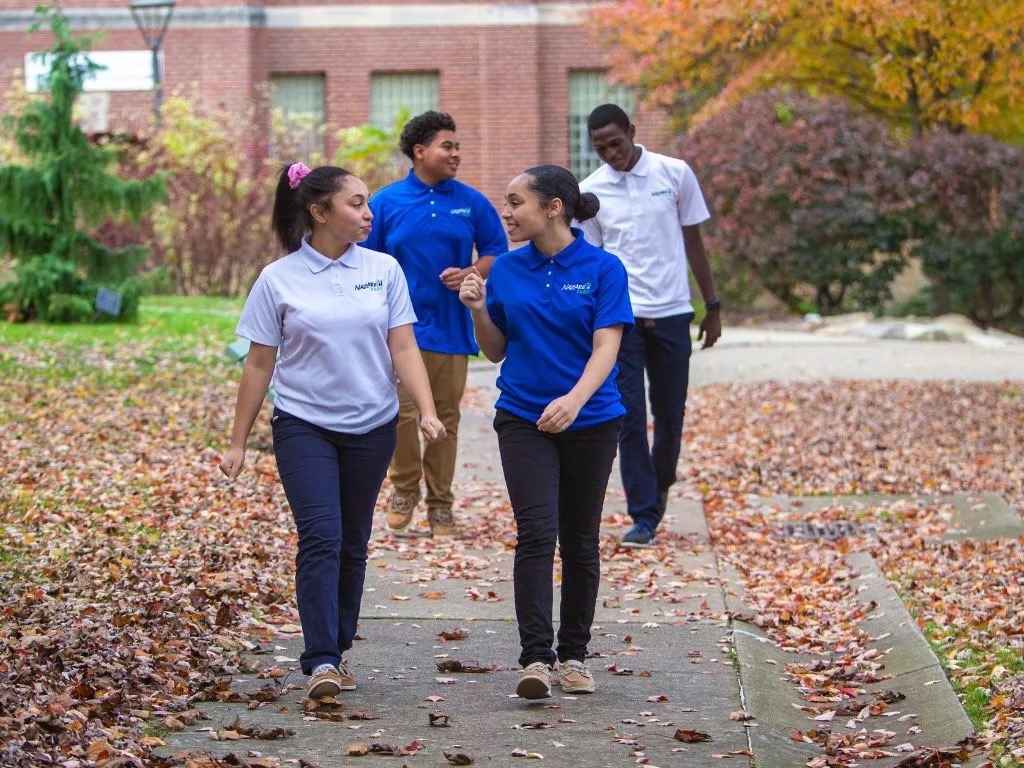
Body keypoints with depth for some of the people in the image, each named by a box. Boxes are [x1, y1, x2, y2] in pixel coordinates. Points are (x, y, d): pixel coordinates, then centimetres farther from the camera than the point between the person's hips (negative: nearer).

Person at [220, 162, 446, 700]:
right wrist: (238, 443, 2)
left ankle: (338, 651, 22)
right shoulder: (279, 280, -3)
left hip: (372, 428, 3)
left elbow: (403, 348, 1)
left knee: (352, 545, 10)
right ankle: (321, 661, -18)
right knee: (321, 539, -15)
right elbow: (259, 364, 1)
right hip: (303, 426, -3)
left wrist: (427, 410, -14)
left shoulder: (383, 270, 2)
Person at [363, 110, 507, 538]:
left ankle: (440, 503, 17)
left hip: (452, 326, 2)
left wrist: (471, 274, -9)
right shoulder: (387, 202, 0)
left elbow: (496, 251, 10)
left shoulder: (471, 202, 4)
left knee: (446, 416, 7)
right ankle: (404, 489, 14)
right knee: (401, 411, -8)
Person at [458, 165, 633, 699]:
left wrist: (574, 399, -31)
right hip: (523, 420, 1)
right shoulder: (507, 269, 3)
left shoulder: (603, 269, -6)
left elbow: (606, 347, -14)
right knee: (537, 533, -14)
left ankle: (573, 655, 21)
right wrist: (478, 310, -10)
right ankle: (536, 658, -16)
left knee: (580, 540, 9)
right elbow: (496, 351, 9)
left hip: (591, 421, -1)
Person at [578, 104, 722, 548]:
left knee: (670, 417, 9)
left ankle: (659, 487, 34)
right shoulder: (590, 191, 0)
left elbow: (694, 243, 7)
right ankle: (644, 517, 0)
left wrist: (712, 307, 8)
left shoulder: (675, 174, 0)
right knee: (630, 420, -4)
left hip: (672, 314, 1)